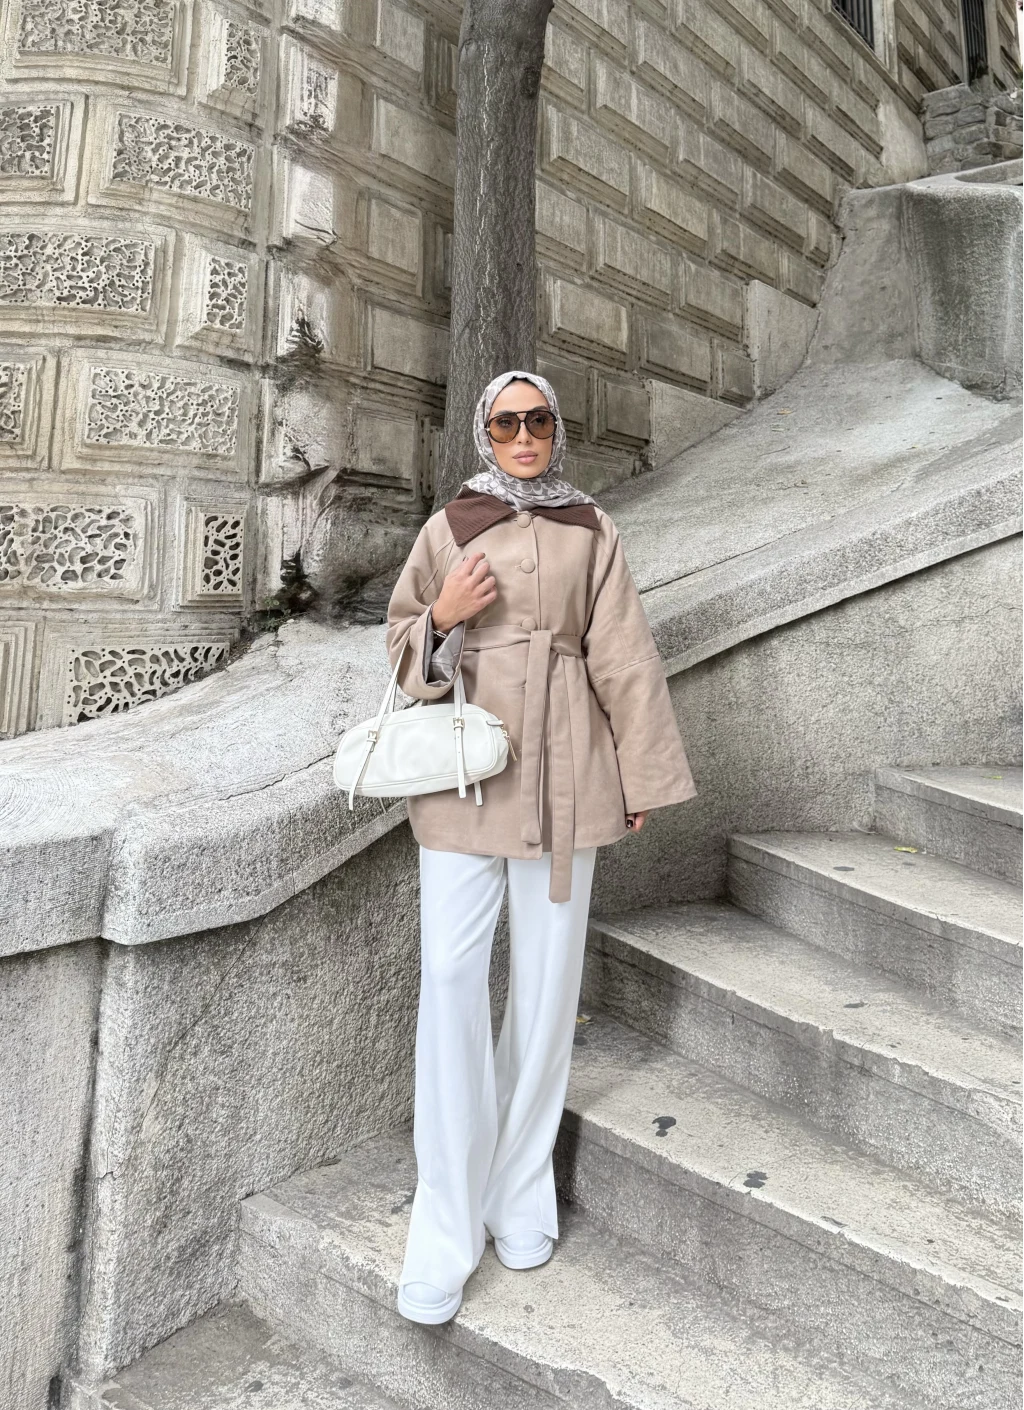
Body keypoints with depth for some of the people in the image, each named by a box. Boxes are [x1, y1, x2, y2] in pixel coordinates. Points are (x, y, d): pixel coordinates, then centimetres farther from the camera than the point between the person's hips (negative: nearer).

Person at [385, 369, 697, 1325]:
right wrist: (444, 617, -10)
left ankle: (520, 1193, 25)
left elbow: (620, 654, 7)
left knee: (548, 976, 5)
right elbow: (403, 638, 12)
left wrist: (640, 775, 5)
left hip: (562, 770, 1)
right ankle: (447, 1227, 9)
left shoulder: (589, 529, 9)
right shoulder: (449, 526, 7)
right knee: (450, 976, -6)